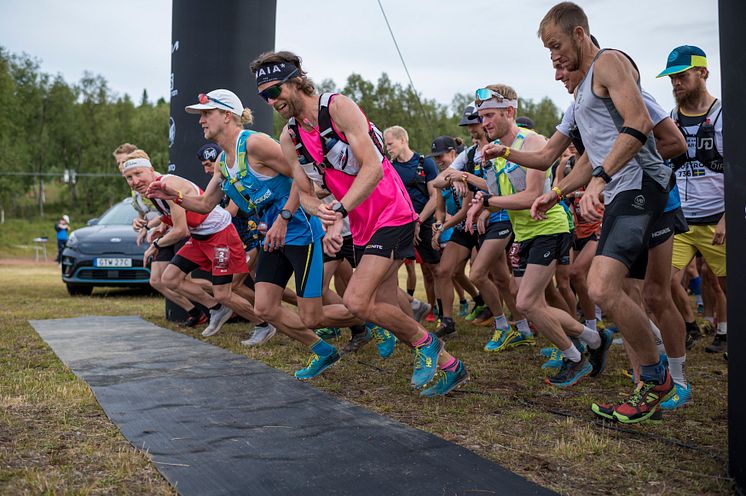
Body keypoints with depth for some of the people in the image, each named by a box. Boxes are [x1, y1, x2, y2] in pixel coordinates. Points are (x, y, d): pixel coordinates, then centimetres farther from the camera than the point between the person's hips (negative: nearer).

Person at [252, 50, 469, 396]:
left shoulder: (338, 107, -16)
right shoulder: (289, 140, 5)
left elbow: (373, 169, -24)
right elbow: (305, 194, 6)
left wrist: (338, 213, -30)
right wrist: (321, 210, -17)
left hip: (392, 215, -8)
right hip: (361, 226, 8)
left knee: (356, 301, -19)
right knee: (388, 310, 11)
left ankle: (424, 341, 5)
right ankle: (448, 366, 27)